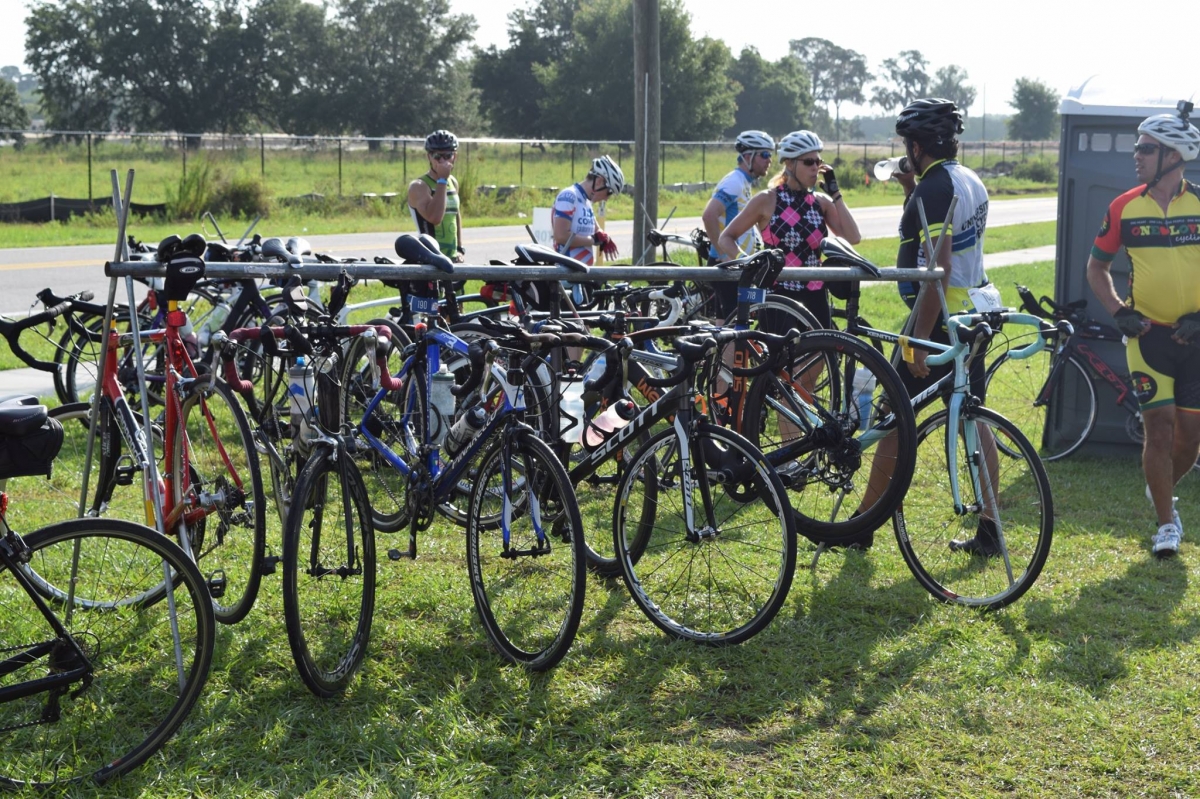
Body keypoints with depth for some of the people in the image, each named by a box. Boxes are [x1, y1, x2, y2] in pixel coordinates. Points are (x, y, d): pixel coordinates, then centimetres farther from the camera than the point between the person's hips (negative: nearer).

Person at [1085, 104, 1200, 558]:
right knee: (1159, 427, -6)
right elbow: (1097, 266, 11)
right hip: (1148, 333, -1)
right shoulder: (1125, 207, -1)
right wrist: (1118, 312, -2)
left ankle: (1162, 490, 35)